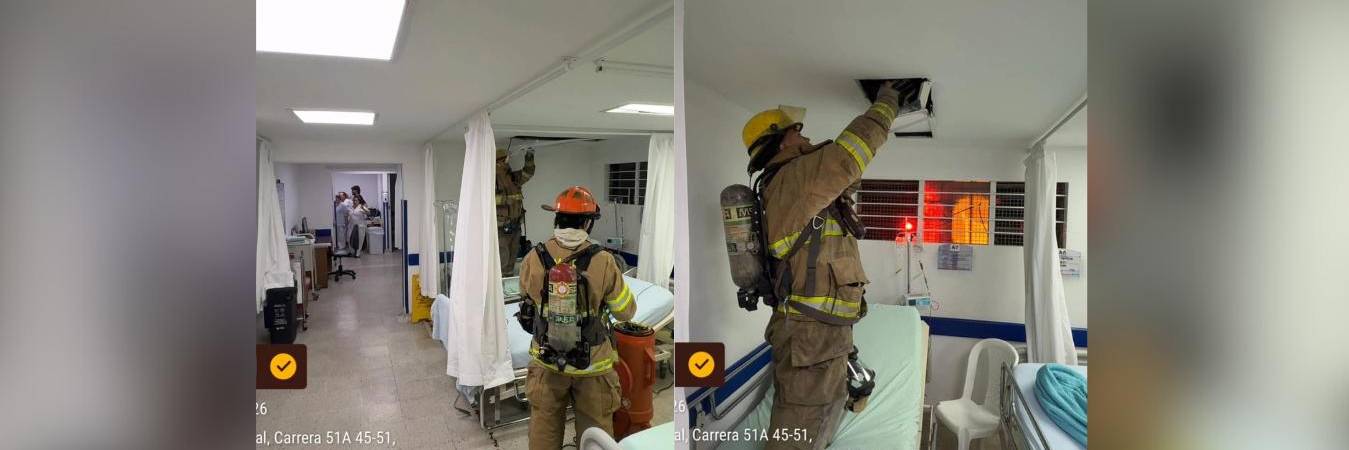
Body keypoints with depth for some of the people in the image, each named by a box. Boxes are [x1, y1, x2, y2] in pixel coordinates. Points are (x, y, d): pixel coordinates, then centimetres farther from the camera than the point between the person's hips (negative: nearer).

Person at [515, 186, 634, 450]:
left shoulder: (534, 259, -11)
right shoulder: (603, 261, -18)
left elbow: (527, 298, 6)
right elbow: (626, 312, -7)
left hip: (546, 362, 2)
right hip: (592, 364, -2)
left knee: (544, 428, 19)